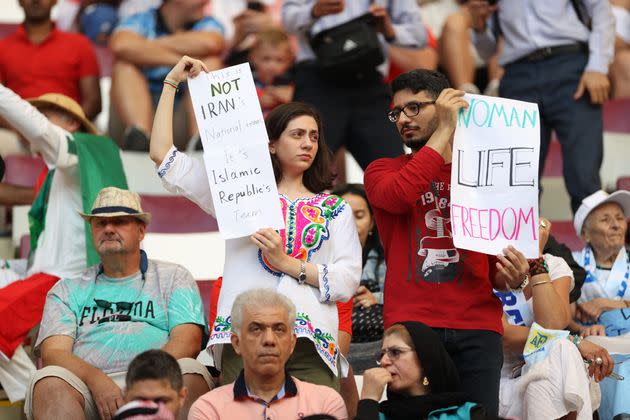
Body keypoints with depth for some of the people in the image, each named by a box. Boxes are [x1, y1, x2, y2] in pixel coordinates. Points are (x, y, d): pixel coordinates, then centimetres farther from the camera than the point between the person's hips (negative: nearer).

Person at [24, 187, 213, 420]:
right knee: (50, 381, -33)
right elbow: (53, 352, 8)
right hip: (88, 385, 1)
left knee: (190, 372, -34)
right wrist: (97, 381, -15)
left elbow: (187, 341, 5)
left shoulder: (173, 277, 21)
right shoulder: (67, 290, 24)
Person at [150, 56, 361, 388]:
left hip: (310, 341, 1)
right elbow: (162, 154, 15)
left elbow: (348, 280, 8)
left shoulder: (335, 209, 22)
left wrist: (288, 263, -3)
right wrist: (172, 83, 17)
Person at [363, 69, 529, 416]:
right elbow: (397, 196, -14)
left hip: (477, 327, 1)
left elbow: (500, 260, 16)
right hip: (409, 326, -1)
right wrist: (445, 130, -9)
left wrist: (510, 277, -8)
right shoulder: (382, 171, 11)